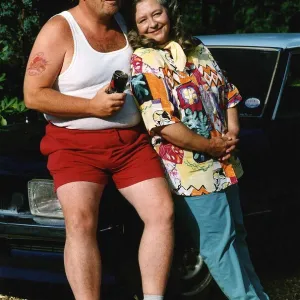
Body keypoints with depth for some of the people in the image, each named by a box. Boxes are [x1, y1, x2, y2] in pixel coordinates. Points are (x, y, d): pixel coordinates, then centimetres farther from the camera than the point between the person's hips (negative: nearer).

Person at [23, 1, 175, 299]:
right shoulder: (60, 30, -9)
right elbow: (33, 95, -13)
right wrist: (92, 106, -19)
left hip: (130, 140, 5)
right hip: (76, 143, -5)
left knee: (162, 211, -7)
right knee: (80, 221, -22)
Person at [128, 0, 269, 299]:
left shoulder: (197, 49, 10)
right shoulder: (141, 63, -13)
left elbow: (228, 92, 16)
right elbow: (162, 125, -21)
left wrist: (233, 133, -3)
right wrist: (212, 147, -17)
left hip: (225, 165, 8)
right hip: (192, 172, -7)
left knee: (235, 236, 19)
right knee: (218, 243, 1)